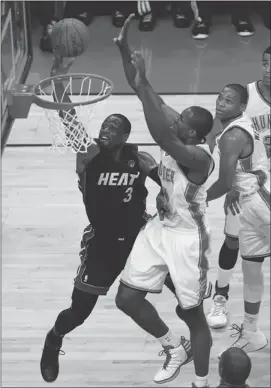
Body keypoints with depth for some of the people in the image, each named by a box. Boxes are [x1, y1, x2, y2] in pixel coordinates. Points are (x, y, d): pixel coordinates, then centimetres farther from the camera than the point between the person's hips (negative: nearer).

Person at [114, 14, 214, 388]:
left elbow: (162, 138, -49)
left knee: (192, 313, 7)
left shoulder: (199, 156, -30)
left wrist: (143, 85, -49)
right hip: (159, 228, 8)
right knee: (127, 297, 8)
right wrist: (124, 49, -22)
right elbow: (147, 97, -10)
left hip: (187, 238, -8)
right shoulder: (177, 132, -9)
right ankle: (174, 346, 31)